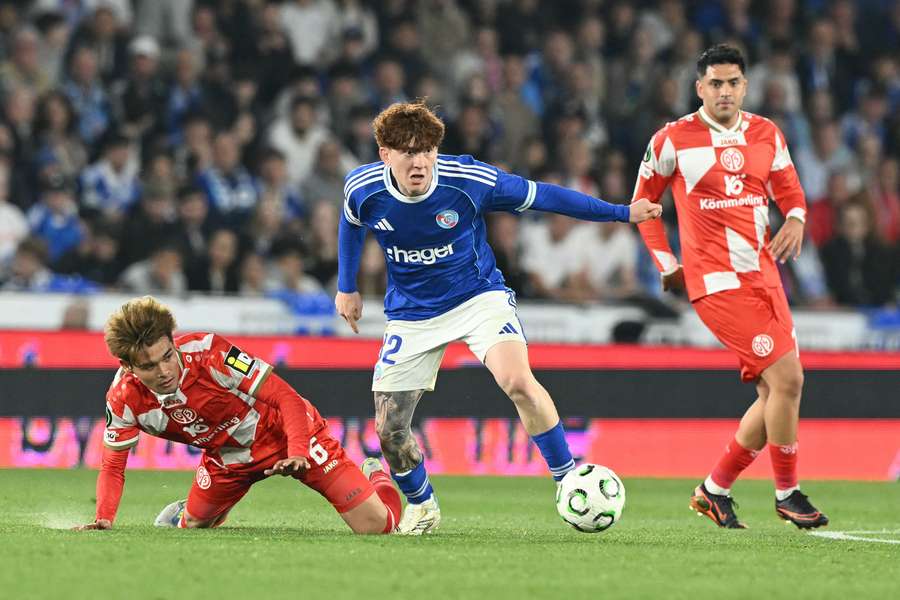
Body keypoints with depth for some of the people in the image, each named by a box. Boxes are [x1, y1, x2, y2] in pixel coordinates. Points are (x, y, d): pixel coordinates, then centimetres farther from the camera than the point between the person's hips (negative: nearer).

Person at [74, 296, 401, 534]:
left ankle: (375, 478, 28)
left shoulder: (208, 353, -34)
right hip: (226, 457, 4)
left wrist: (298, 454, -43)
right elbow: (113, 466, -8)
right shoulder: (124, 399, -22)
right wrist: (103, 519, -25)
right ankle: (185, 511, 50)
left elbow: (286, 398, -29)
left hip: (285, 432, -4)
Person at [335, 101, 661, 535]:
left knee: (518, 381, -30)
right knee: (389, 430, -1)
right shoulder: (362, 189, -16)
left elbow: (541, 196, -10)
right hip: (411, 314, 3)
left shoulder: (470, 180, -23)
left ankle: (567, 478, -13)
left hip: (478, 296, -3)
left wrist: (622, 212, -9)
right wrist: (346, 287, 16)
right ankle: (421, 506, 29)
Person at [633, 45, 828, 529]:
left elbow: (789, 189, 20)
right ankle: (786, 494, 0)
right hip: (717, 282, -6)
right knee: (786, 378, -15)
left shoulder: (766, 135, 9)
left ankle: (715, 489, 19)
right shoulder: (673, 140, -4)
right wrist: (667, 265, 2)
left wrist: (795, 220, -2)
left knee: (776, 393, 5)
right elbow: (643, 202, 8)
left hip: (764, 276, 6)